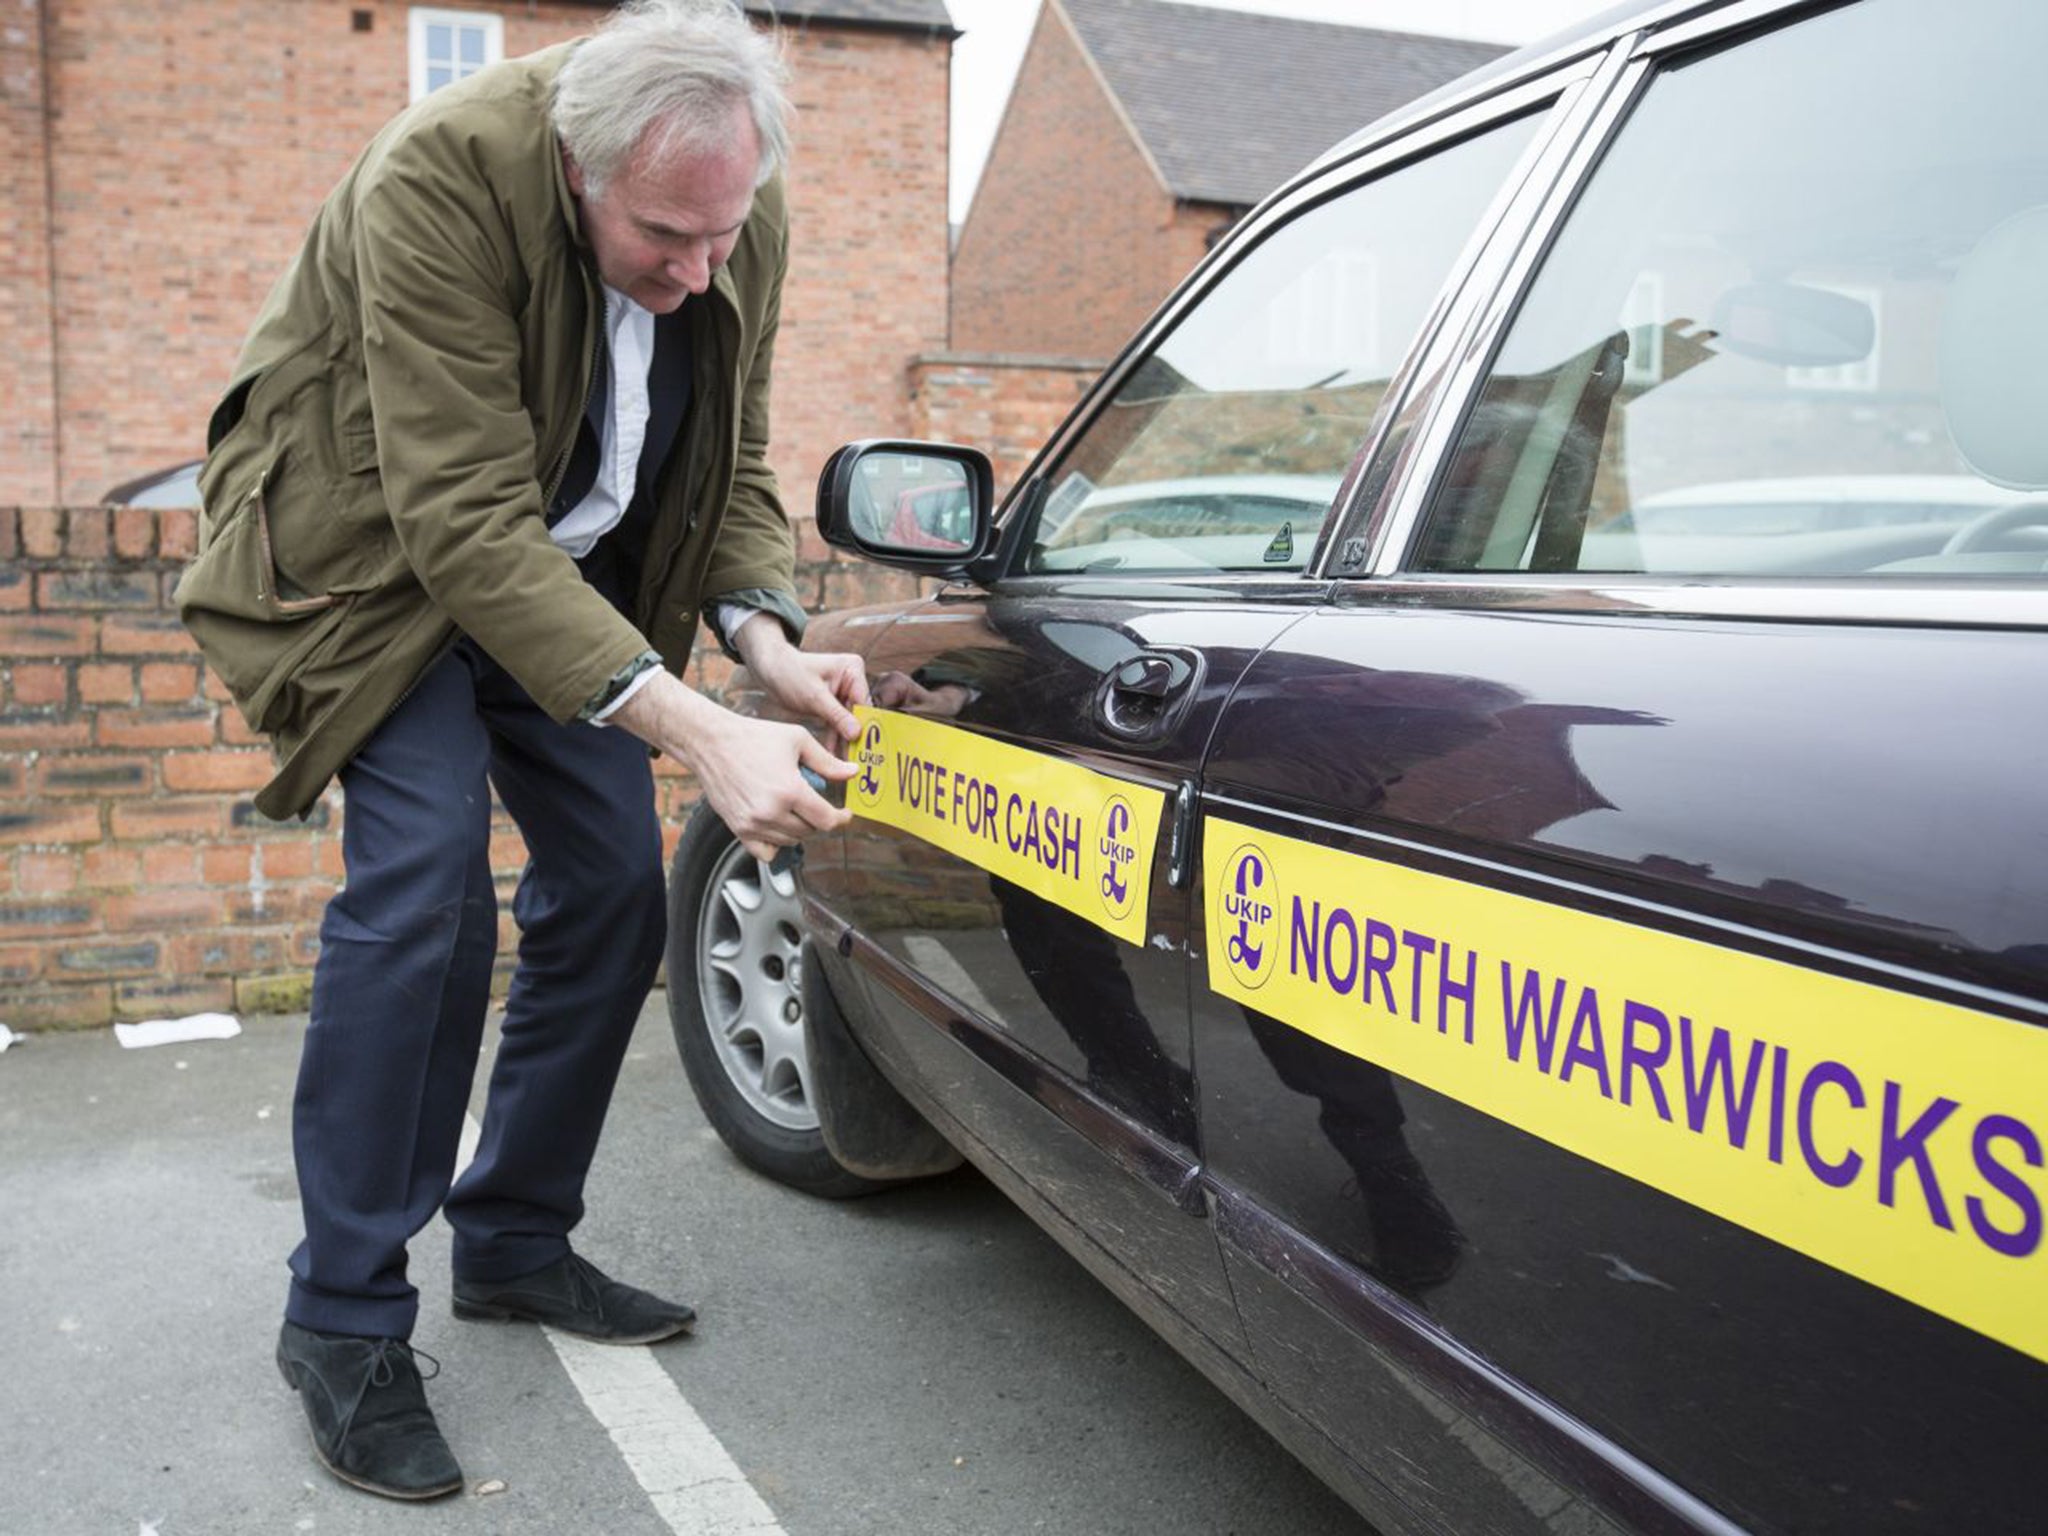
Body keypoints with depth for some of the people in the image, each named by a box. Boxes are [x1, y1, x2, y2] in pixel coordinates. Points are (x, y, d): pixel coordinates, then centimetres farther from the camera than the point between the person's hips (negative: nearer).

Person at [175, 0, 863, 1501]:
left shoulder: (744, 225, -14)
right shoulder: (443, 177, -33)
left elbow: (734, 464, -3)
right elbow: (465, 521, -37)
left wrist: (765, 635, -23)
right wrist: (697, 732, -45)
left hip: (572, 572, 6)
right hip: (386, 550, -6)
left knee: (613, 888, 2)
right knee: (423, 882, -21)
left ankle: (515, 1240, 20)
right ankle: (345, 1320, -6)